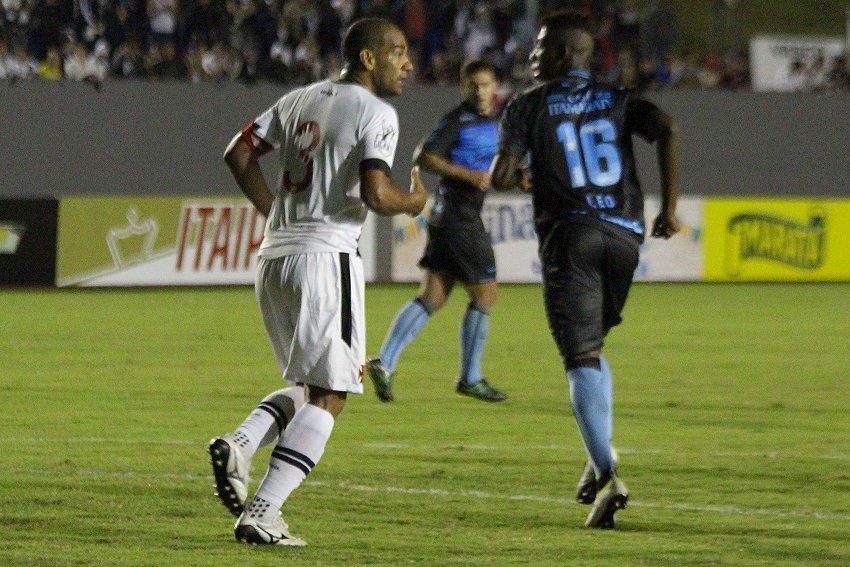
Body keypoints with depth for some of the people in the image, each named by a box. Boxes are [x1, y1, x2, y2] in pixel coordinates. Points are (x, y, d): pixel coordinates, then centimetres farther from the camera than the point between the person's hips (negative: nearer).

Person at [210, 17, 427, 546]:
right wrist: (414, 202, 2)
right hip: (326, 256, -8)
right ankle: (262, 513, -10)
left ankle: (240, 443, -4)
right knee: (328, 396, -1)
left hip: (274, 258, 8)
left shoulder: (300, 100, 15)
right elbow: (376, 194, -18)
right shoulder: (375, 114, -7)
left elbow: (239, 152, 16)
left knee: (311, 387, 20)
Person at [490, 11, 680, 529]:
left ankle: (607, 473, -22)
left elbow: (502, 177, -3)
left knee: (582, 360, -7)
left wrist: (508, 176, 22)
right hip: (626, 233, 4)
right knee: (592, 347, 22)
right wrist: (669, 208, 0)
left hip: (570, 232, -4)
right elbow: (668, 129, -3)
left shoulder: (529, 105, 7)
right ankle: (601, 460, 10)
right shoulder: (618, 99, 16)